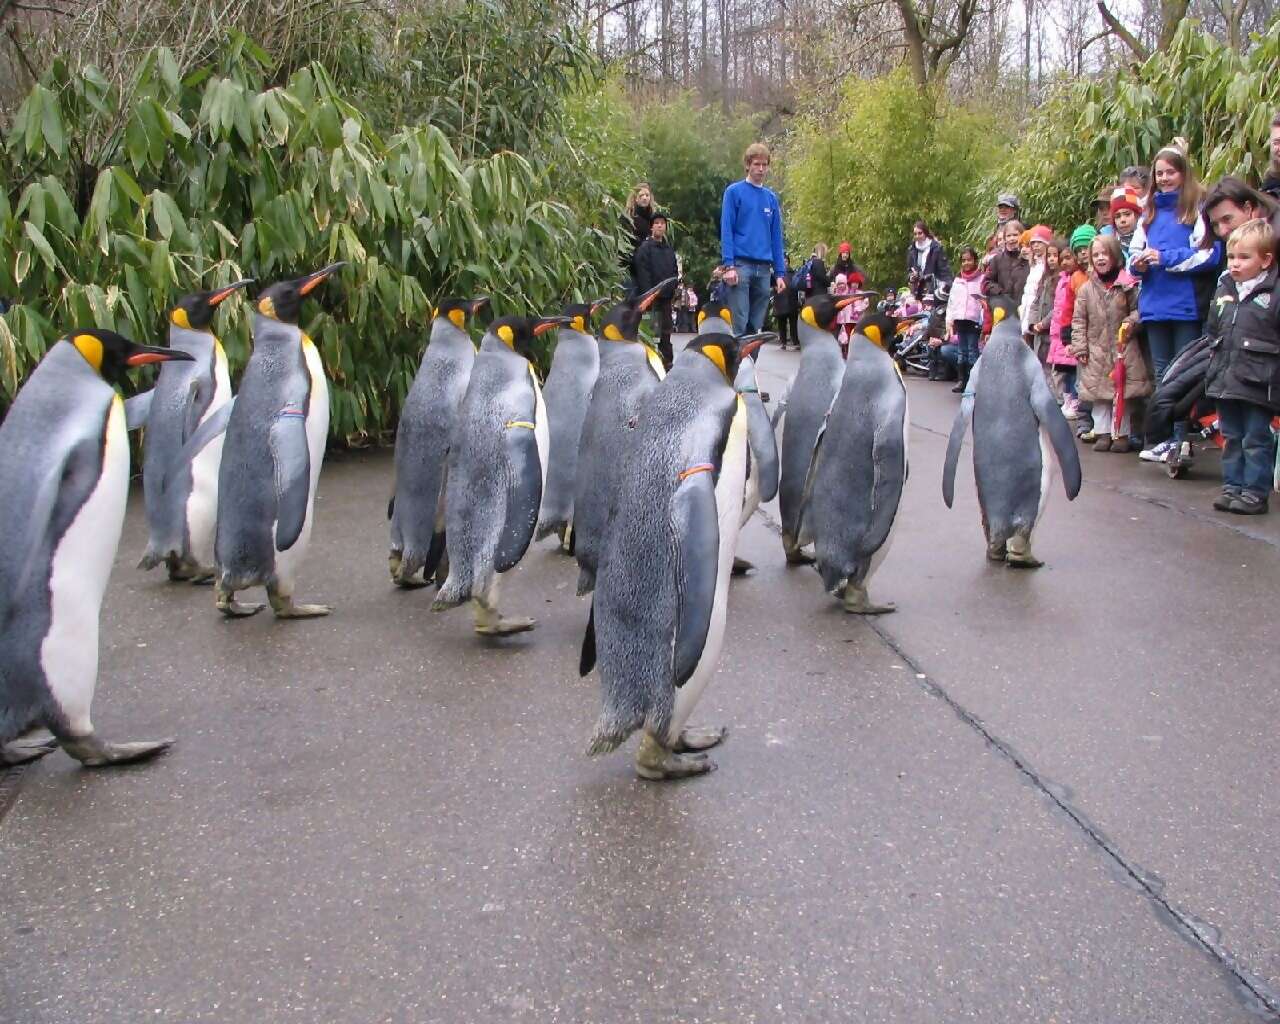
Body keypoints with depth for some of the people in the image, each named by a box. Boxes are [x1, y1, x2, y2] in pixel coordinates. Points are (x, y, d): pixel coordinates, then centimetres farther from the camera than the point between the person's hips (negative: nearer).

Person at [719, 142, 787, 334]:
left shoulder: (771, 197, 15)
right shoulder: (734, 191, 2)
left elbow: (776, 237, 14)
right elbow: (726, 230, -5)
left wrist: (780, 273, 8)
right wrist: (729, 265, -15)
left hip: (764, 268, 4)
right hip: (741, 265, -4)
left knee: (756, 324, 6)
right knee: (739, 324, -9)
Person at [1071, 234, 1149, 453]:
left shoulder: (1127, 285, -3)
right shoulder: (1087, 289, 2)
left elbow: (1138, 308, 5)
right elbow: (1078, 320, 3)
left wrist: (1131, 321, -15)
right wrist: (1079, 347, -4)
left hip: (1123, 348, -2)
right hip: (1096, 351, 2)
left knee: (1123, 393, 2)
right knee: (1099, 393, 5)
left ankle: (1121, 433, 10)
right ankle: (1103, 432, 14)